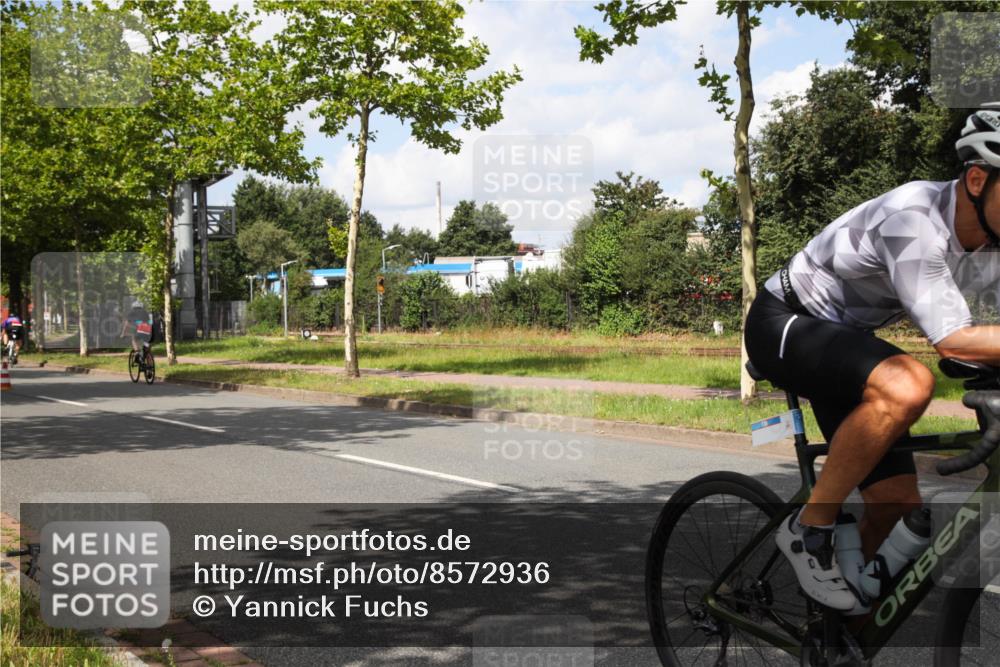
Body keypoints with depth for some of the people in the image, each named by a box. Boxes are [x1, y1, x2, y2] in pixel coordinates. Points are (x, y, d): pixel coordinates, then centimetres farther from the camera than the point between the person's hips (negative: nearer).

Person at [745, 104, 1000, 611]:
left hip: (845, 338, 8)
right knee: (908, 385, -36)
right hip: (785, 325, -8)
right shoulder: (914, 217, -29)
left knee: (899, 502, 0)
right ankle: (809, 530, -19)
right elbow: (953, 340, -37)